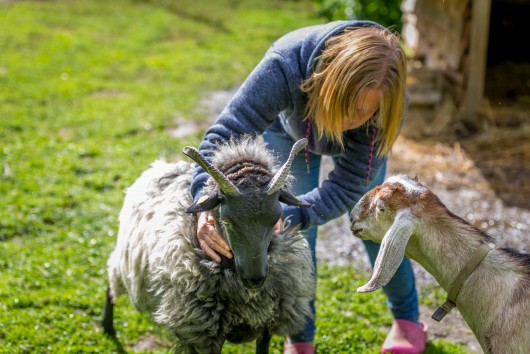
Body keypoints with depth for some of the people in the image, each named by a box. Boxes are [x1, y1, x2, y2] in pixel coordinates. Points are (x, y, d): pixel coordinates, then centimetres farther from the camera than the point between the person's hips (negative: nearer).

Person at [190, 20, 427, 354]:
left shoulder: (388, 102, -40)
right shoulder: (285, 65, -47)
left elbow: (348, 185, -36)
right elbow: (226, 132, -47)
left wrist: (287, 216, -51)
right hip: (290, 128, -1)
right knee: (297, 233, -8)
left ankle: (408, 317, 27)